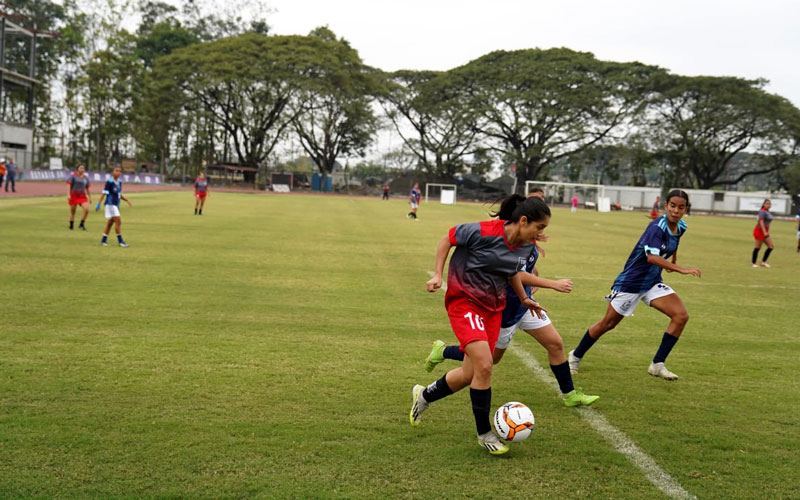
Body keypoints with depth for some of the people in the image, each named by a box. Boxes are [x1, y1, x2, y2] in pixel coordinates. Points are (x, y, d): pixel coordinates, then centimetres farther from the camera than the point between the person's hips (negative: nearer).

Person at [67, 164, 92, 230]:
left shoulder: (86, 177, 10)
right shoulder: (73, 175, -3)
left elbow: (87, 188, 18)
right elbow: (69, 185, -8)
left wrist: (90, 197, 18)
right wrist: (68, 194, -19)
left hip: (83, 196, 3)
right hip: (74, 196, -3)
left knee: (86, 209, -15)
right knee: (72, 211, 4)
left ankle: (81, 224, -1)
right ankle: (71, 226, 18)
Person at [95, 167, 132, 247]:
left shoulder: (119, 182, 12)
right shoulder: (109, 182, -11)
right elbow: (104, 193, -13)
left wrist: (127, 200, 9)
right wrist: (98, 204, -16)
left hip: (116, 205, 8)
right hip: (110, 204, -8)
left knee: (110, 222, 11)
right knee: (118, 221, -12)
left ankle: (104, 240, 19)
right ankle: (120, 241, -8)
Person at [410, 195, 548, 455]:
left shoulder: (526, 246, -2)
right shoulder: (483, 232, -23)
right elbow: (447, 239, -8)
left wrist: (524, 299, 24)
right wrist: (438, 275, -12)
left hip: (493, 307, 7)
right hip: (464, 301, -7)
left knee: (470, 374, 7)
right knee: (484, 366, -19)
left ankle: (424, 396, 35)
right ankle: (485, 434, 0)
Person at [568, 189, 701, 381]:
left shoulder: (681, 227, -1)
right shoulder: (657, 227, -26)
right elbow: (652, 257, -41)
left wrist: (673, 260, 33)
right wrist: (681, 269, -47)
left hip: (653, 283, 7)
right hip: (630, 282, -7)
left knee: (681, 316, -11)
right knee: (607, 324, 4)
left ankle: (657, 364, -5)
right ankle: (575, 356, 26)